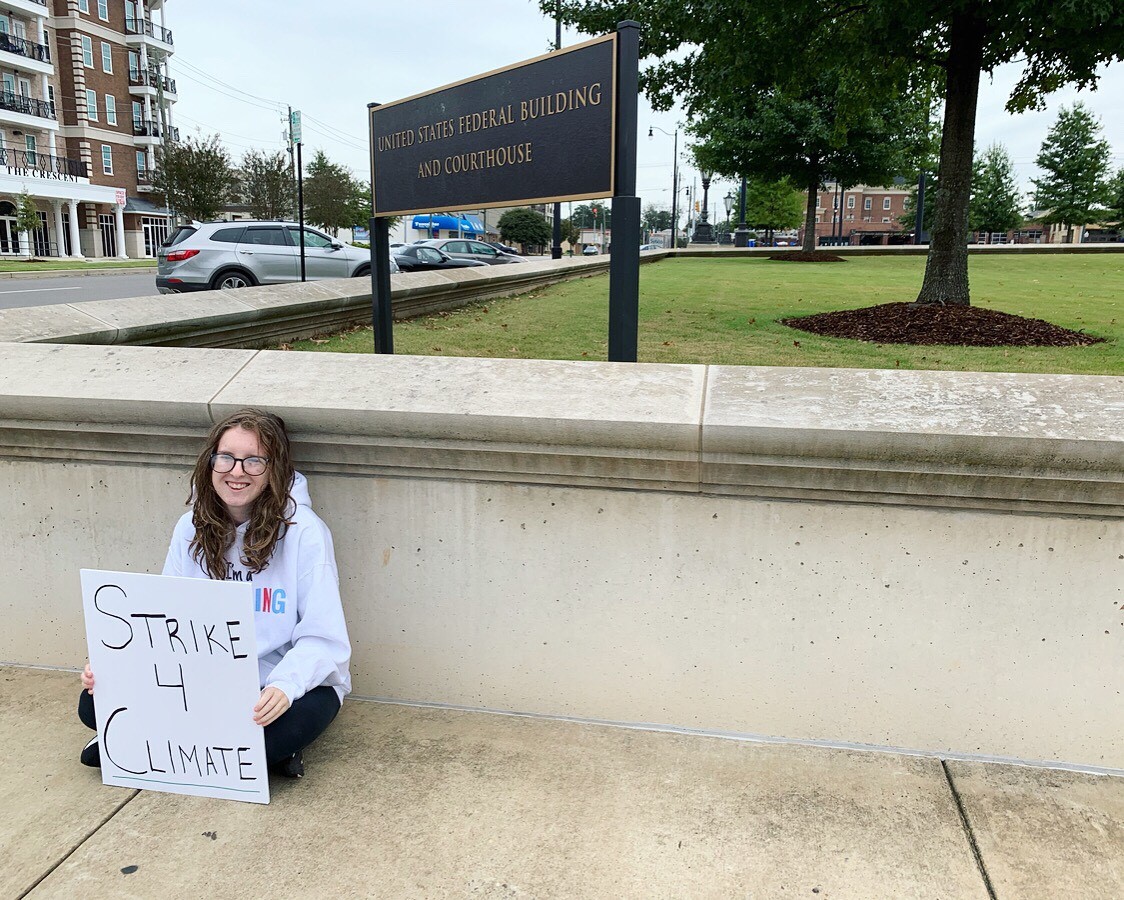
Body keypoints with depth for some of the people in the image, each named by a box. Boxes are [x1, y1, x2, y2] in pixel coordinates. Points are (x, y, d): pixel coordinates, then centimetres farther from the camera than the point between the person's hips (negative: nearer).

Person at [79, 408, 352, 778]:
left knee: (294, 721, -37)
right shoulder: (190, 528, 2)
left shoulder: (304, 532, -14)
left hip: (281, 682, -4)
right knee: (95, 701, -13)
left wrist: (284, 687, -34)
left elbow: (323, 639, -15)